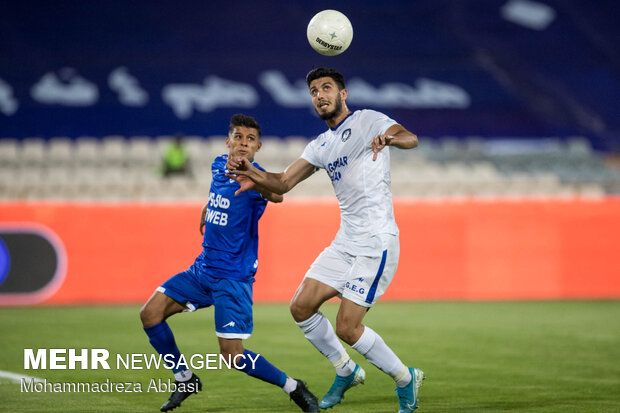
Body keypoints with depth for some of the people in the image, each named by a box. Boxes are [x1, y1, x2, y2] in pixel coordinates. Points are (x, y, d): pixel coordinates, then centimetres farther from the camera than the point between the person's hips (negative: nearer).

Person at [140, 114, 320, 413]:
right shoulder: (219, 165, 3)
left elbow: (276, 195, -46)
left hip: (233, 275, -7)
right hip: (203, 268, 7)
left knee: (233, 355, -14)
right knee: (150, 314, 0)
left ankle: (293, 388, 6)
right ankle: (186, 379, 18)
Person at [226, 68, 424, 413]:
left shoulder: (368, 120, -6)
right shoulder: (321, 146, 15)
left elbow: (411, 139, -23)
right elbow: (283, 183, 11)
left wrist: (390, 137, -48)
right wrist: (254, 174, -11)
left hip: (377, 243, -8)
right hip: (345, 242, 8)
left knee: (347, 327, -12)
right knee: (301, 307, 3)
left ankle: (406, 378, 9)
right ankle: (347, 371, 22)